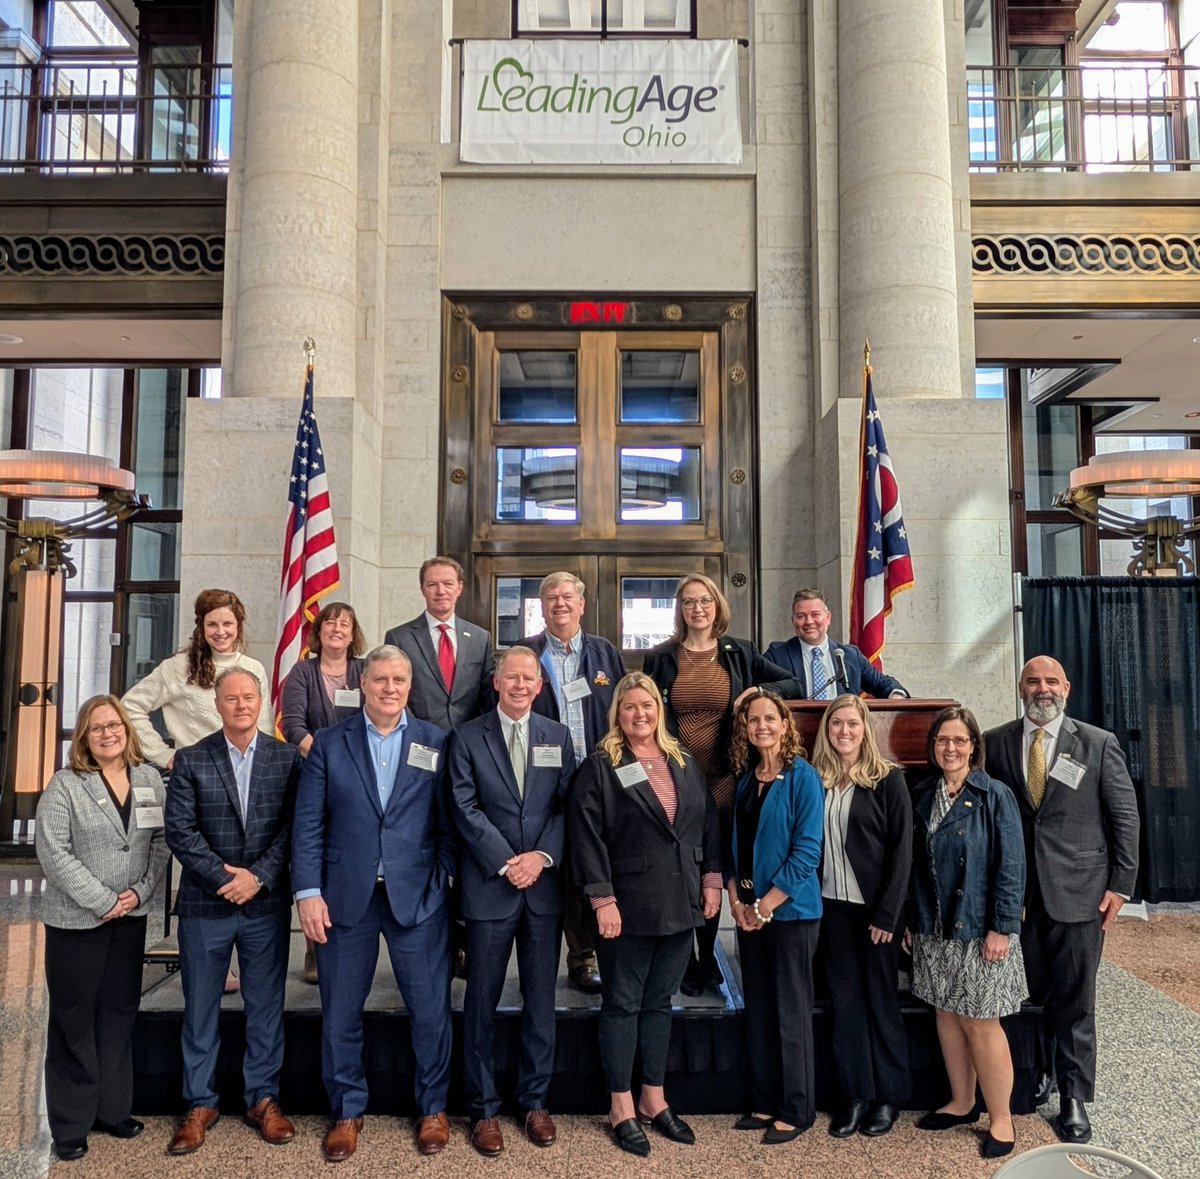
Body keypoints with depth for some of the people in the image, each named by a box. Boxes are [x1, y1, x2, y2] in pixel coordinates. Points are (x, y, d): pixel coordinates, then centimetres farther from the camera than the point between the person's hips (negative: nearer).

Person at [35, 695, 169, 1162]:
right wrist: (103, 901, -15)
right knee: (74, 1019, 7)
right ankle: (70, 1125, 20)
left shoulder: (149, 780, 4)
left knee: (119, 1013, 12)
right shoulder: (65, 785, -7)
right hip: (76, 920, -3)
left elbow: (161, 842, 4)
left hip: (131, 916, 4)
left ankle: (113, 1109, 27)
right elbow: (52, 851, -13)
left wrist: (140, 892, -9)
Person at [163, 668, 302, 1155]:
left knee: (266, 1006, 10)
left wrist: (257, 876, -13)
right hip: (204, 904, 0)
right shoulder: (191, 759, 0)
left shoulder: (287, 758, 0)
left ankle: (263, 1099, 25)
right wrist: (225, 878, -13)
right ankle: (200, 1105, 27)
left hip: (267, 903, 0)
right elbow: (180, 830, -6)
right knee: (200, 1009, 12)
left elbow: (293, 826, -3)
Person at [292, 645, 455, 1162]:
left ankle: (433, 1109, 29)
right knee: (340, 1013, 12)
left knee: (430, 1009, 8)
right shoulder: (328, 744, 4)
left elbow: (448, 820, 3)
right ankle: (347, 1112, 32)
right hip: (345, 897, 1)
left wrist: (445, 878, -5)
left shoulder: (436, 743, 3)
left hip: (418, 896, 0)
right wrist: (308, 892, -6)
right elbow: (308, 824, 0)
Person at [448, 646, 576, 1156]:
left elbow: (568, 805, 3)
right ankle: (483, 1109, 21)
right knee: (482, 1002, 7)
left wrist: (542, 856, -11)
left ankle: (535, 1102, 26)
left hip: (545, 884, 2)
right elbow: (466, 808, -7)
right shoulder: (467, 737, 0)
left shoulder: (557, 736, 7)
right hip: (490, 885, -2)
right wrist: (507, 862, -14)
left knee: (540, 999, 11)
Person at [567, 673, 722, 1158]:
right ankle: (622, 1108, 21)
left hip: (680, 904, 5)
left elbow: (708, 823, 12)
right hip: (628, 907, -5)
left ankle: (654, 1099, 29)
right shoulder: (600, 767, -8)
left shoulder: (684, 763, 8)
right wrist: (603, 899, -18)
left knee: (659, 1002, 16)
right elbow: (586, 836, -14)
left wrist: (711, 879, 6)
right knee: (623, 1005, 8)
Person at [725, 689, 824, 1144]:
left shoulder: (802, 776, -11)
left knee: (791, 1012, 5)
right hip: (748, 913, 6)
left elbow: (807, 850, -15)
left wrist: (765, 906, -15)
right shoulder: (745, 778, 7)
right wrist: (736, 901, 0)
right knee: (757, 1009, 13)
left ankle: (795, 1111, 19)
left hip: (790, 911, -6)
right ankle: (764, 1103, 27)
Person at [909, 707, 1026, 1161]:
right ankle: (962, 1103, 31)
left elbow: (1011, 867, -11)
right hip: (935, 929, 5)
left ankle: (1001, 1118, 17)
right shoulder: (923, 796, 5)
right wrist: (913, 920, 8)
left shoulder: (994, 796, -9)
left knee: (980, 1021, 1)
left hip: (978, 928, -5)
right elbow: (916, 863, 8)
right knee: (947, 1014, 14)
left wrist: (1003, 928, -14)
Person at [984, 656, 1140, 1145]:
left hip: (1077, 893, -1)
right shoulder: (995, 743, 3)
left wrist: (1120, 884, -1)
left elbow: (1125, 818, 2)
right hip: (1017, 893, 1)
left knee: (1074, 1000, 6)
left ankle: (1074, 1097, 20)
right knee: (1028, 994, 9)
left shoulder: (1099, 744, 0)